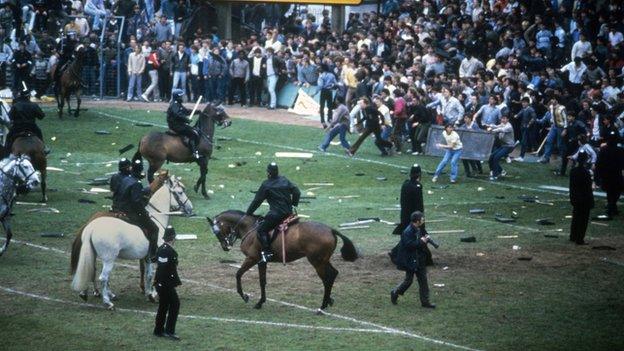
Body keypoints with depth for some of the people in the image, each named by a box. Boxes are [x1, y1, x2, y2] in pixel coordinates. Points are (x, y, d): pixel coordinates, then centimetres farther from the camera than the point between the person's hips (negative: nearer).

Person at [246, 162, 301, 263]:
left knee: (262, 229, -4)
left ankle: (267, 252, -18)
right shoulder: (284, 180, 10)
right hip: (289, 212, 7)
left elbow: (257, 200, -2)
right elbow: (297, 192, 10)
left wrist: (249, 212, 9)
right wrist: (294, 203, 23)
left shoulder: (266, 185, -6)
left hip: (276, 213, -7)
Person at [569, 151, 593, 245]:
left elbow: (571, 186, 7)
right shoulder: (585, 172, -20)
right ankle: (579, 239, 5)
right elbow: (588, 188, -16)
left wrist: (572, 198, 15)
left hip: (576, 199, 7)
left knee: (575, 218, 19)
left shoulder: (573, 171, -1)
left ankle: (573, 236, 28)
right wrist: (591, 201, -10)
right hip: (585, 199, -6)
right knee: (583, 219, 2)